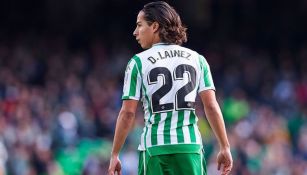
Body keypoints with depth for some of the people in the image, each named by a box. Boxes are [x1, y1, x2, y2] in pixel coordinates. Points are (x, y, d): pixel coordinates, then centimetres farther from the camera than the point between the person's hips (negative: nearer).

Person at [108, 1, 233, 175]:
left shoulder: (138, 63, 1)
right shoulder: (197, 59, 8)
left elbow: (128, 113, -3)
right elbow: (211, 107, 2)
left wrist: (114, 155, 2)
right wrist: (225, 147, 5)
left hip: (155, 147, -2)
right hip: (191, 145, 2)